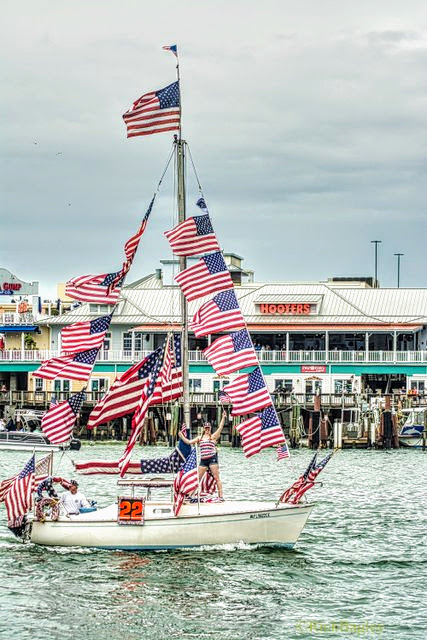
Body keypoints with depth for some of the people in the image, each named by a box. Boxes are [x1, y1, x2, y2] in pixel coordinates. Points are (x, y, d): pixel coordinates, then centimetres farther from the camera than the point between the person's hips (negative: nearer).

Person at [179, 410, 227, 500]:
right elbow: (189, 442, 21)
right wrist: (182, 437, 15)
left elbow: (220, 428, -10)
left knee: (217, 478, -7)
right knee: (197, 478, 6)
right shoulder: (200, 438, 17)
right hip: (203, 460, 5)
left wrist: (223, 418, -19)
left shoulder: (213, 436, 3)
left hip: (212, 459, -5)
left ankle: (221, 496, -9)